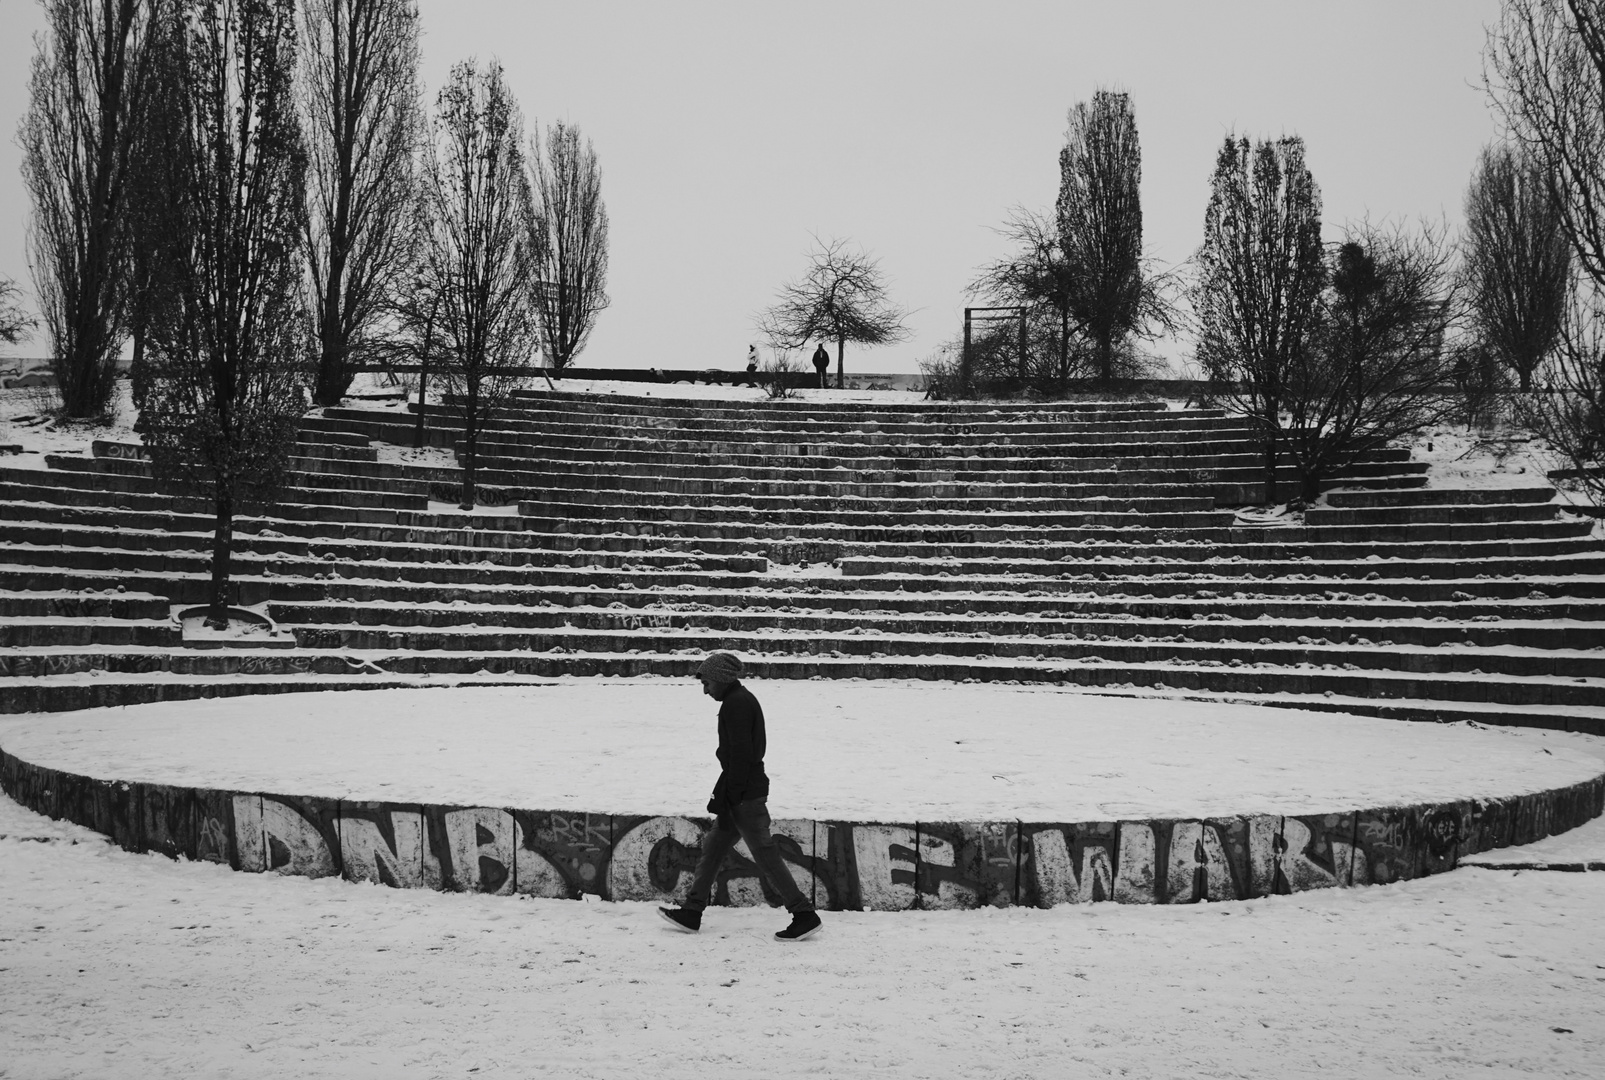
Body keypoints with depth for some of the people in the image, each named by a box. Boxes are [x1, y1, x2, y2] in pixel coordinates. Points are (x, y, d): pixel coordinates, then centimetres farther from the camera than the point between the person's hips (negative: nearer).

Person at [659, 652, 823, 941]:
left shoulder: (736, 703, -15)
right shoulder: (744, 700, 16)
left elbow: (740, 754, -21)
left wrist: (729, 798, -19)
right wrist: (724, 796, 21)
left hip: (744, 797, -11)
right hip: (750, 791, 11)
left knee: (765, 855, -6)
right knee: (712, 848, 14)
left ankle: (805, 915, -3)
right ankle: (692, 912, 20)